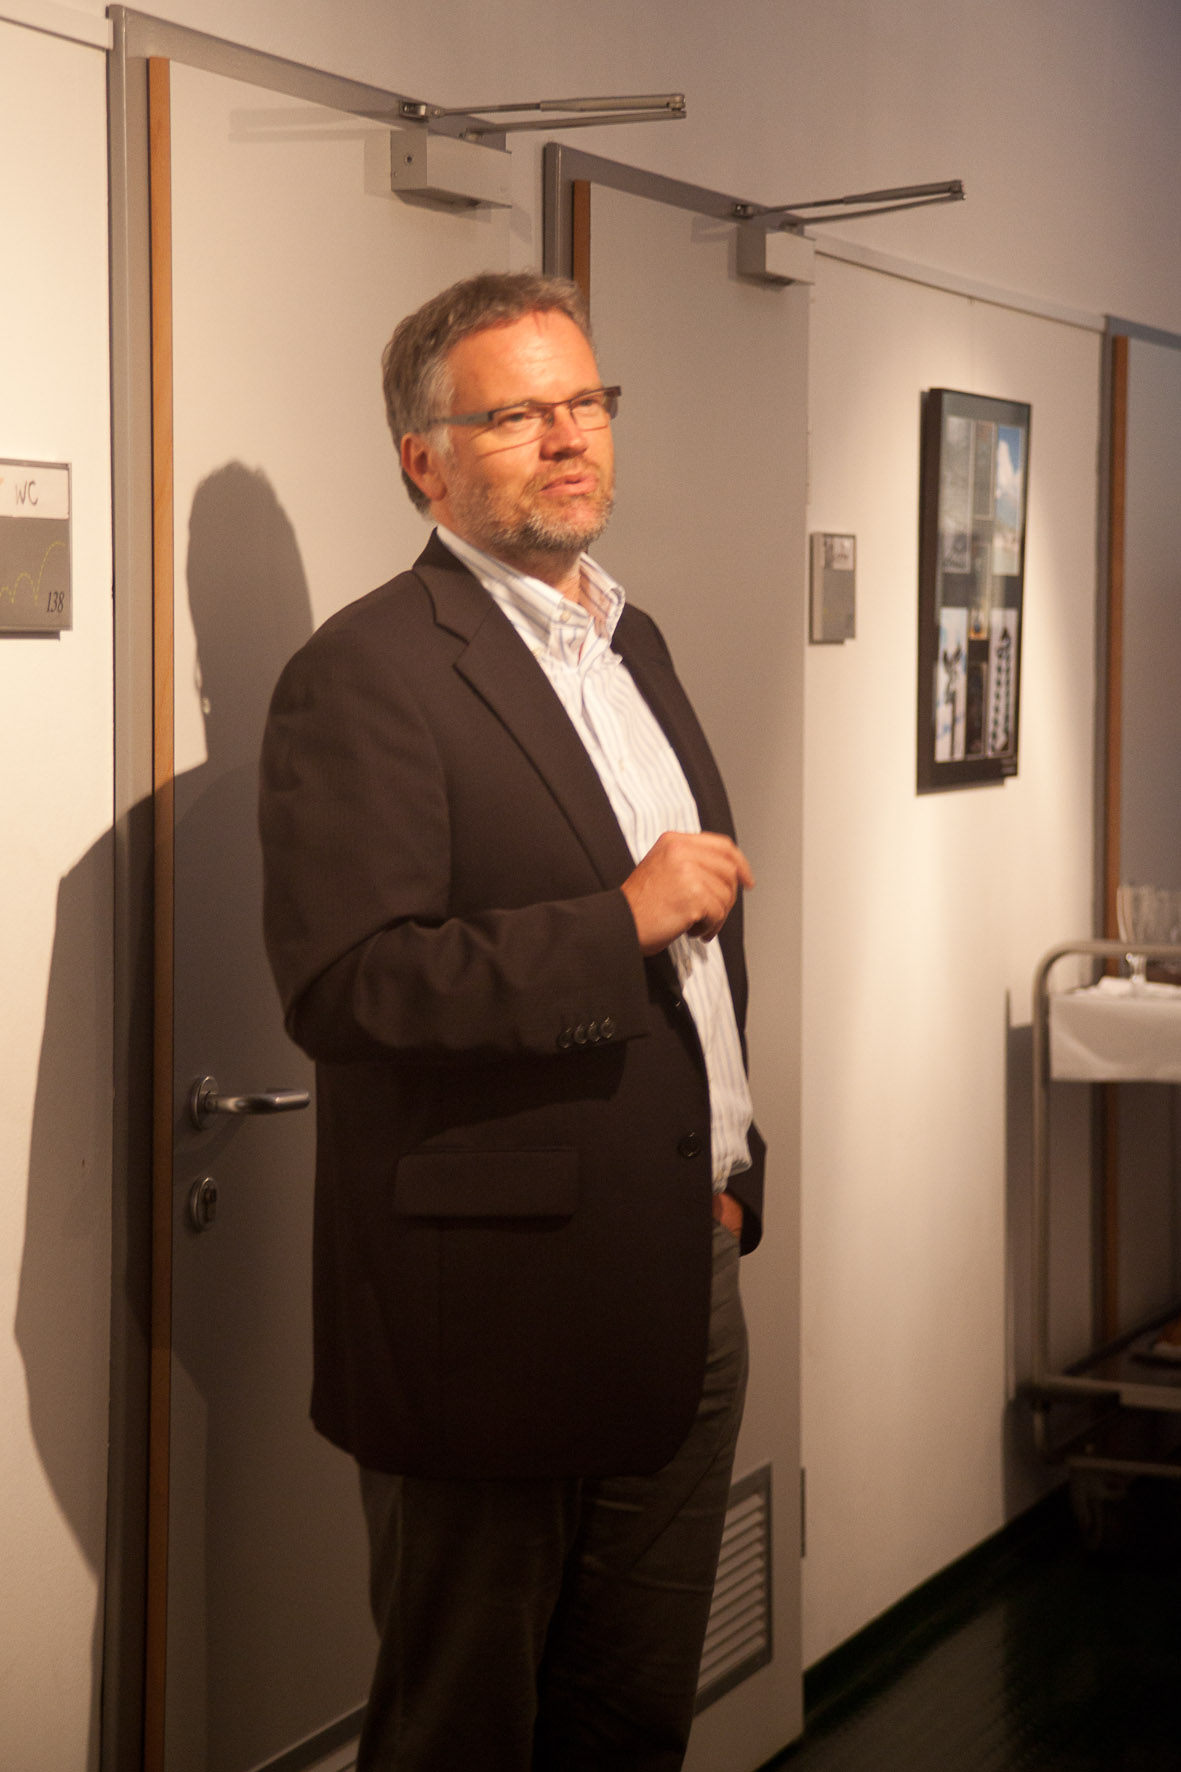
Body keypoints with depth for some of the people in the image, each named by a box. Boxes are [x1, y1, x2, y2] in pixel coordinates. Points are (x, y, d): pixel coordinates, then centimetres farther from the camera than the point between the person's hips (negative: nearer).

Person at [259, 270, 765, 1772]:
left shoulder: (631, 646, 15)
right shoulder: (363, 677, -13)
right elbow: (342, 986, -23)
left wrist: (729, 1170, 16)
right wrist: (622, 920, -22)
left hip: (684, 1291, 8)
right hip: (500, 1301, -8)